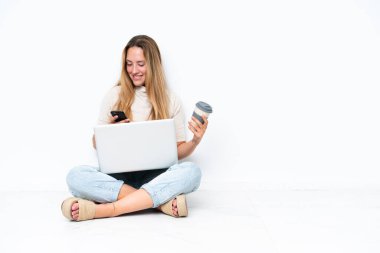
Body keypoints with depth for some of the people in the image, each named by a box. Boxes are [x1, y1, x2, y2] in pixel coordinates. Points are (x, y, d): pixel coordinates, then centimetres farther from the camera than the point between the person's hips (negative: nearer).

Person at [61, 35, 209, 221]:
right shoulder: (115, 95, 9)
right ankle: (162, 201, -28)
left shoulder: (170, 101, 8)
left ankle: (103, 209, -33)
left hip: (155, 176, 0)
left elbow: (178, 151, 10)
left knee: (192, 171, -32)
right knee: (75, 176, -29)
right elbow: (97, 143, 12)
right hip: (118, 175, 1)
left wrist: (195, 141, -11)